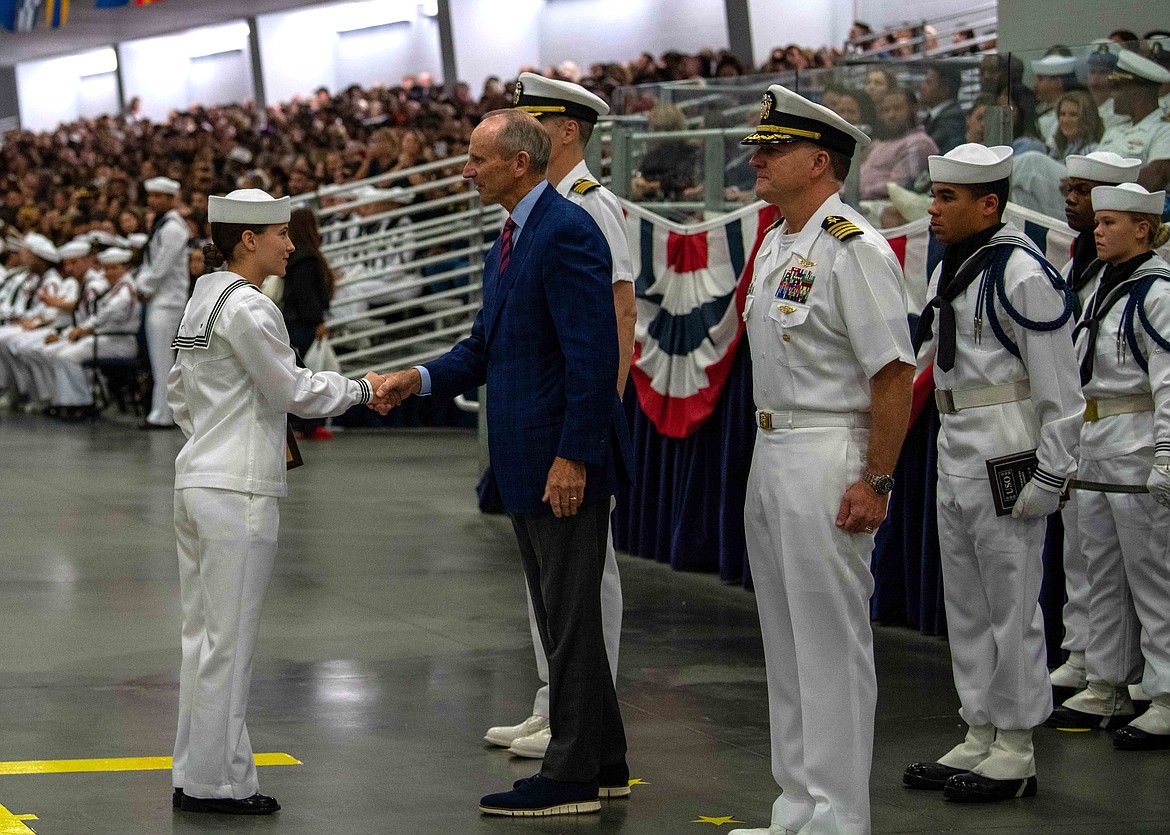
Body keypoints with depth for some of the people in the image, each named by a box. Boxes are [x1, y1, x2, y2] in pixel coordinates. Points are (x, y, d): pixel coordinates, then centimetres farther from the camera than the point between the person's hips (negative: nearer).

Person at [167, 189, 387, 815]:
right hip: (238, 492, -9)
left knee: (203, 636, 12)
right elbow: (295, 391, -11)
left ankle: (194, 775, 17)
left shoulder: (202, 300, 14)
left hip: (196, 480, 9)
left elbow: (178, 395, 20)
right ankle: (216, 781, 1)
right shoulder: (248, 308, -15)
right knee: (229, 641, -3)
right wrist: (363, 388, 2)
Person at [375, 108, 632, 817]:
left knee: (571, 618, -4)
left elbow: (594, 353, -22)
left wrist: (572, 457, -24)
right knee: (560, 617, 16)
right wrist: (423, 378, 4)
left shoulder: (567, 232, -17)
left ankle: (571, 777, 2)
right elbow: (488, 346, 20)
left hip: (566, 462, -11)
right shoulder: (512, 240, 16)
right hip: (527, 463, 11)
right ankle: (604, 761, 25)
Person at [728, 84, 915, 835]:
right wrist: (771, 456, 16)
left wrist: (875, 482, -21)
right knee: (787, 641, 14)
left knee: (833, 643, -5)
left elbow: (895, 373, -19)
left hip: (828, 460, -10)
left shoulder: (853, 250, -15)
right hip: (772, 452, 10)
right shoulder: (776, 247, 14)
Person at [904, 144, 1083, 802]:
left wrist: (1053, 473, -16)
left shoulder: (1022, 272, -15)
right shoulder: (951, 268, 13)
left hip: (1008, 457, -10)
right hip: (957, 452, 10)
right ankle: (980, 739, 23)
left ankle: (1016, 753, 5)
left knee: (1012, 605, -3)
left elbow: (1059, 384, -16)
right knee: (966, 605, 14)